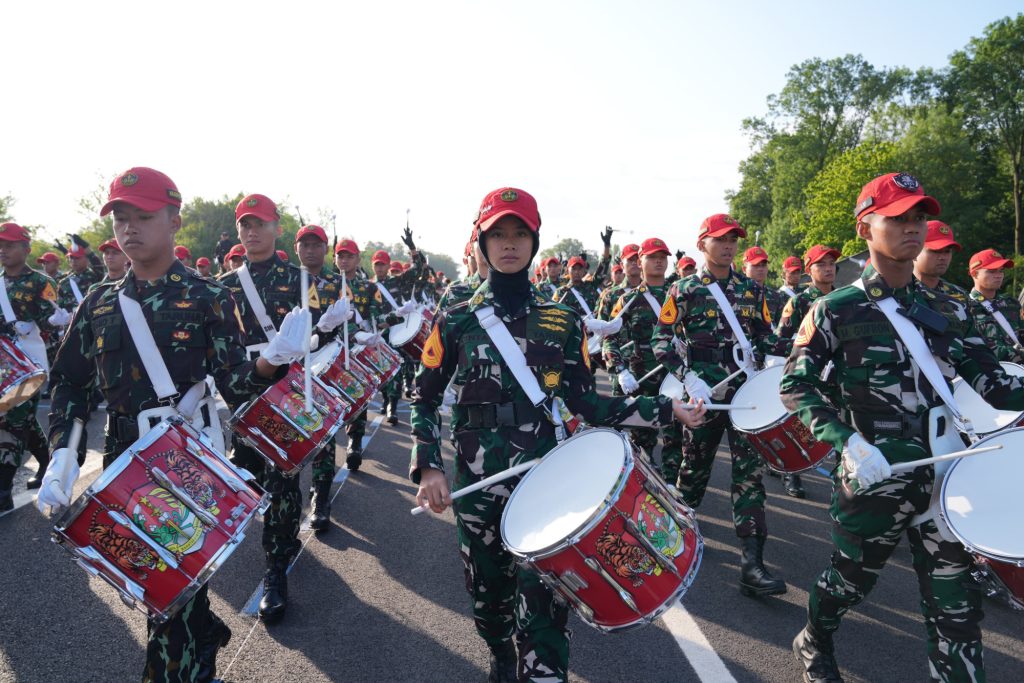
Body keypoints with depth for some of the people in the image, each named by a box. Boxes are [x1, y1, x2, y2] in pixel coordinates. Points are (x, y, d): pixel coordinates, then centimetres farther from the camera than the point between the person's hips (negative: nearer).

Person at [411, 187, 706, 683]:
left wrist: (665, 410, -4)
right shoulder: (456, 321, -2)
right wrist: (428, 467, -10)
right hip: (476, 480, 1)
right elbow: (425, 398, 2)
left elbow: (584, 402, 2)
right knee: (487, 591, 16)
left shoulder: (561, 321, 1)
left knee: (542, 598, -4)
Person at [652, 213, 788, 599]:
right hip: (704, 391, -2)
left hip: (746, 388, 2)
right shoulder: (684, 290, -2)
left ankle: (752, 563, -1)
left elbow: (767, 337, 15)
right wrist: (688, 378, -17)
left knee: (750, 470, -4)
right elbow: (661, 341, -6)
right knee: (695, 465, 13)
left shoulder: (751, 289, 9)